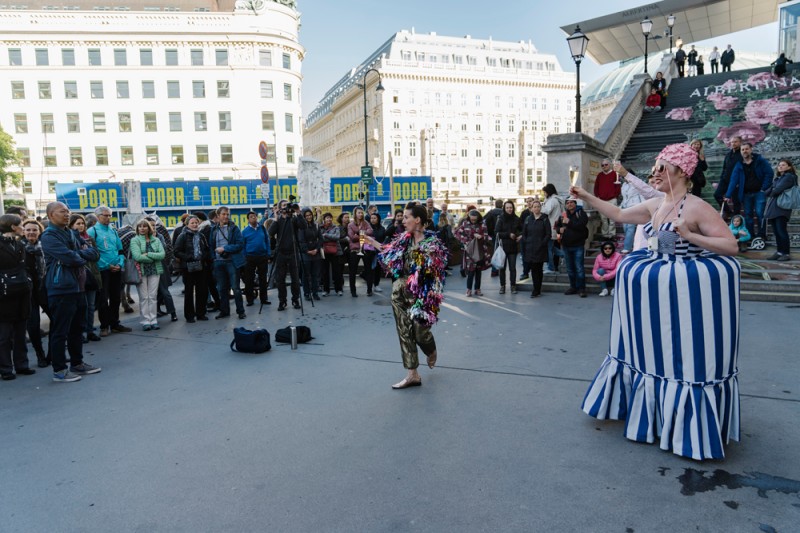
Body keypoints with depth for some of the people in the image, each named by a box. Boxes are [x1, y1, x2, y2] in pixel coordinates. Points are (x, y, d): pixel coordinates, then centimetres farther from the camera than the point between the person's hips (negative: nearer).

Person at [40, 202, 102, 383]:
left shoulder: (70, 234, 15)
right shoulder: (49, 236, -10)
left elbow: (95, 254, 8)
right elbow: (69, 257, -22)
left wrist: (80, 253, -10)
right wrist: (83, 256, -3)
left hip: (77, 287, 8)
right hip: (61, 290, -8)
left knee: (77, 328, 16)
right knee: (60, 331, -2)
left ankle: (77, 363, 28)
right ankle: (59, 371, 6)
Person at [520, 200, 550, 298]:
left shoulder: (545, 219, 1)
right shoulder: (528, 219, 11)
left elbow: (548, 234, -2)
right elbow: (524, 234, 13)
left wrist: (543, 243, -11)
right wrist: (525, 243, 1)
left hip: (540, 249, -3)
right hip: (529, 249, 3)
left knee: (538, 269, -1)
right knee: (533, 269, 3)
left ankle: (536, 290, 4)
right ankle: (537, 290, 13)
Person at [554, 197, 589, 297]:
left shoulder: (581, 213, -5)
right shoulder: (563, 215, 9)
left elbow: (582, 225, -21)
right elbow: (557, 226, 17)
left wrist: (569, 222, -20)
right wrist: (559, 229, -4)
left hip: (578, 245, -5)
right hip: (566, 246, 5)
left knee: (579, 268, -5)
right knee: (570, 268, 13)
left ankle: (581, 288, 3)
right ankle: (573, 287, 24)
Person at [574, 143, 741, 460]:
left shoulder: (696, 207, -17)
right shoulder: (654, 205, 4)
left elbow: (731, 246, -19)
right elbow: (619, 215, 14)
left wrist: (690, 236, -31)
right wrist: (587, 197, 11)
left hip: (688, 291, -8)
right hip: (660, 285, 8)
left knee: (684, 354, -1)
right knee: (656, 348, 18)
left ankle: (691, 424, 16)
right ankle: (655, 409, 37)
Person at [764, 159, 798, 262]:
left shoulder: (789, 176, -4)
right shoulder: (777, 178, 22)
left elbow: (778, 189, -14)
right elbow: (769, 191, 17)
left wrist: (771, 193, 3)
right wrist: (767, 192, -3)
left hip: (781, 208, -8)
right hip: (773, 208, 8)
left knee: (781, 231, -9)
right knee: (776, 231, 8)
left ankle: (786, 253, -5)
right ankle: (780, 252, 13)